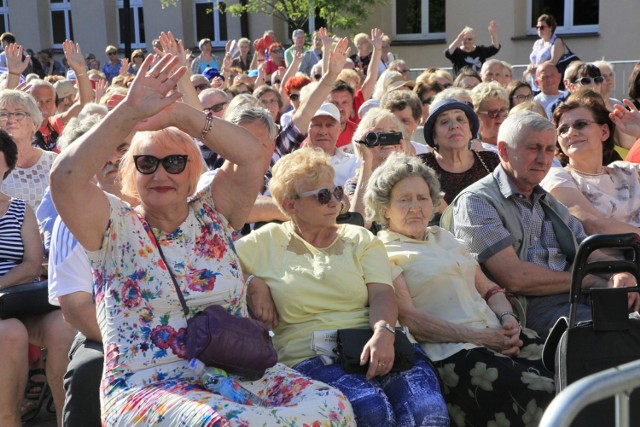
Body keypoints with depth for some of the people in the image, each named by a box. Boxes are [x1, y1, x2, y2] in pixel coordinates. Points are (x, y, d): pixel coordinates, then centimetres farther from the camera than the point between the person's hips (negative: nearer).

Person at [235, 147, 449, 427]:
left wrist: (383, 332, -18)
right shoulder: (265, 242, 13)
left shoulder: (359, 238, 17)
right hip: (310, 358, -2)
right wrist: (252, 282, -4)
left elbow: (381, 294, 3)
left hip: (375, 348, 2)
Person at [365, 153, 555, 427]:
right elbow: (407, 317, -9)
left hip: (496, 335, 7)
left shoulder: (444, 237, 24)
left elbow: (489, 289, 21)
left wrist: (508, 319, -1)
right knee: (539, 392, -27)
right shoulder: (384, 252, 3)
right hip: (449, 351, -7)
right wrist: (476, 337, -14)